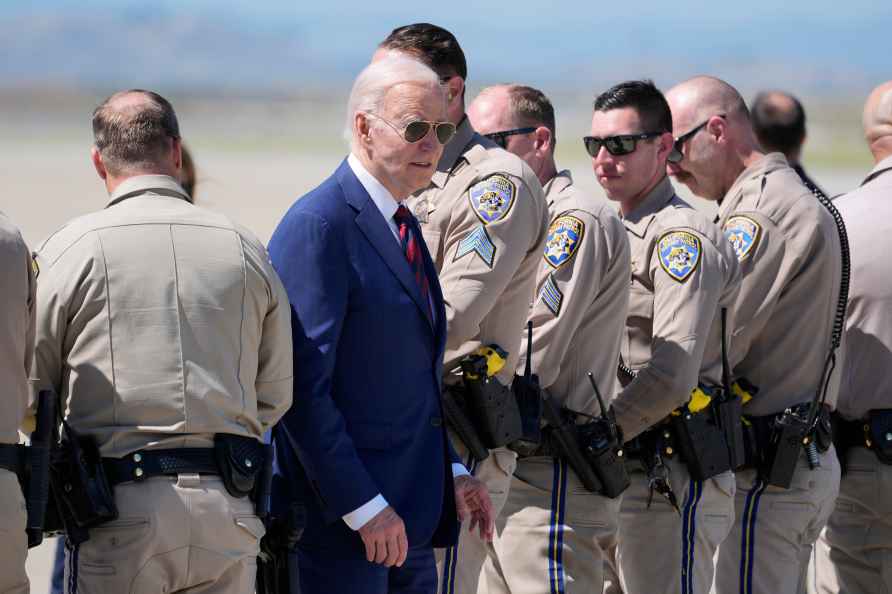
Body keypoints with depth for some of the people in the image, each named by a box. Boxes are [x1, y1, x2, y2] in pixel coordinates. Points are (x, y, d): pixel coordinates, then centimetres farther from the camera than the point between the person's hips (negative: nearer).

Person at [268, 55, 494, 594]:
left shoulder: (403, 226, 17)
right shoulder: (318, 226, -14)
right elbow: (303, 387, -20)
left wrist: (452, 471, 12)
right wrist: (363, 508, -21)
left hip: (408, 519, 9)